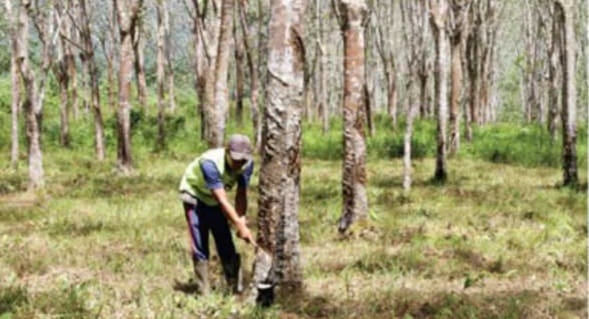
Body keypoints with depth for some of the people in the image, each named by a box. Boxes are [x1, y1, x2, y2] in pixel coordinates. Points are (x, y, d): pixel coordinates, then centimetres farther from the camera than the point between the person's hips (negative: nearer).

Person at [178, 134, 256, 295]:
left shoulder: (247, 164, -23)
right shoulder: (210, 163, -39)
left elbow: (241, 195, -18)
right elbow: (222, 200, -40)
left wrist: (241, 221, -33)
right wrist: (240, 226, -43)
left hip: (214, 200, 5)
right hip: (194, 196, -5)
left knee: (226, 245, 2)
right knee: (200, 247, -10)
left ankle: (237, 289, 8)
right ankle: (204, 293, -5)